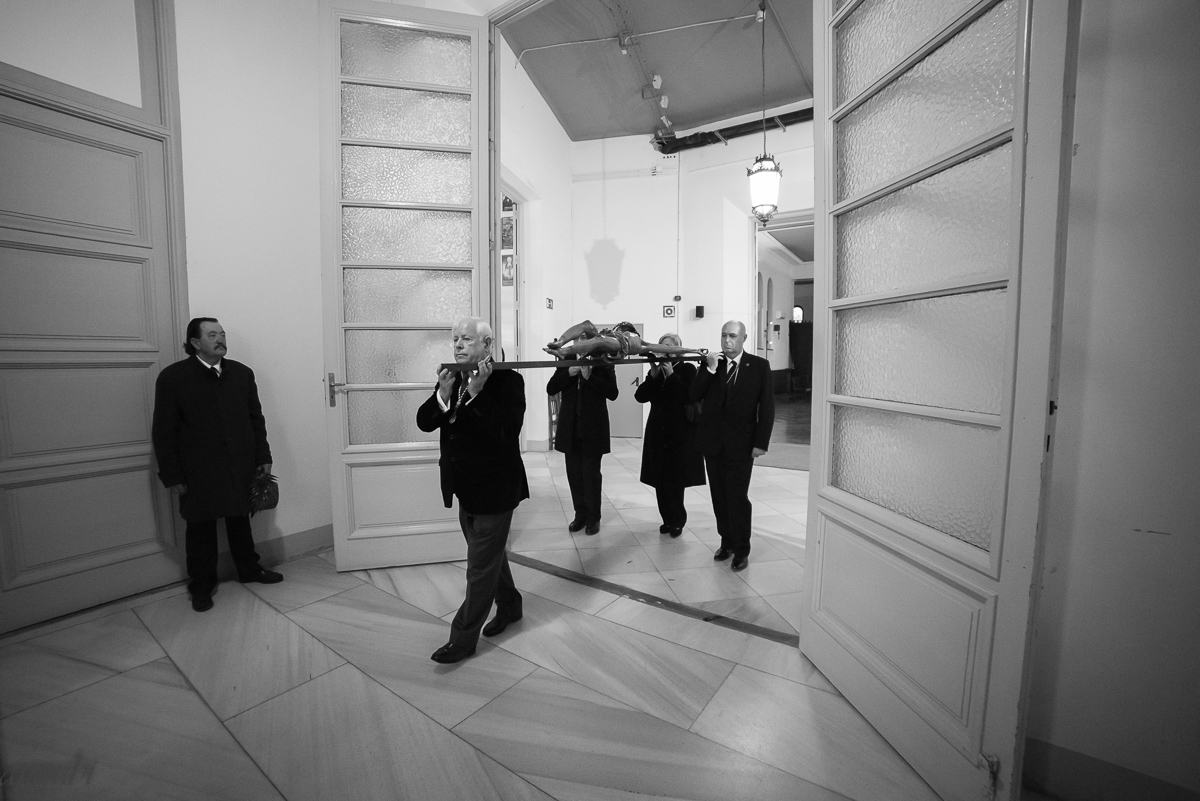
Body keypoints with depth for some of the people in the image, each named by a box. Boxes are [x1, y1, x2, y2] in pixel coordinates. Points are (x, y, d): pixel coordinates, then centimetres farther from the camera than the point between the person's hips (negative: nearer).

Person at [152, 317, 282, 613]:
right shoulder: (172, 377, -7)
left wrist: (263, 456, 5)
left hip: (241, 467, 3)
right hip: (199, 473, -3)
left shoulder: (242, 373, 3)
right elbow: (163, 431, -6)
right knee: (201, 529, 10)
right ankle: (202, 586, 27)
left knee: (240, 521, 17)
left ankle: (249, 569, 34)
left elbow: (256, 418, 7)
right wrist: (172, 475, -8)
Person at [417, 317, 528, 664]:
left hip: (494, 489, -7)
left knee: (481, 567, 6)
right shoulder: (451, 378, 3)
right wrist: (443, 394, -20)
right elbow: (424, 422, -2)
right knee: (490, 555, 24)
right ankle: (509, 606, 46)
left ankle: (463, 638, 25)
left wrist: (477, 393, -32)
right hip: (465, 488, 7)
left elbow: (508, 432, -27)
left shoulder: (508, 380, -16)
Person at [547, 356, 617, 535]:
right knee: (574, 473, 9)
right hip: (571, 428, 4)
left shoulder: (603, 364, -3)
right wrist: (568, 374, -16)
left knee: (591, 473, 3)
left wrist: (589, 377, -22)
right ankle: (580, 514, 23)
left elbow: (613, 393, -13)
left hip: (593, 429, -3)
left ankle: (593, 517, 17)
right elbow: (550, 389, -1)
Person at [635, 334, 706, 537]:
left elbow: (690, 396, -17)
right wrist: (653, 376, -9)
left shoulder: (687, 369, -2)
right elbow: (640, 396, 2)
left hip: (680, 433, -4)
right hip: (658, 431, 4)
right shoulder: (655, 370, 11)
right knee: (661, 480, 5)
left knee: (675, 479, -3)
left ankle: (677, 521, 13)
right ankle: (668, 519, 18)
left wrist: (672, 375, -16)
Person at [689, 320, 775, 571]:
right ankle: (727, 542, 29)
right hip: (713, 442, 3)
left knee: (738, 498, 0)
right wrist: (709, 369, -16)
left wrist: (761, 443, -9)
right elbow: (694, 396, -4)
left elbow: (766, 406, -4)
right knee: (719, 497, 12)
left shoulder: (759, 366, -3)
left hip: (741, 444, -3)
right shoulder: (710, 363, 3)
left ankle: (742, 550, 17)